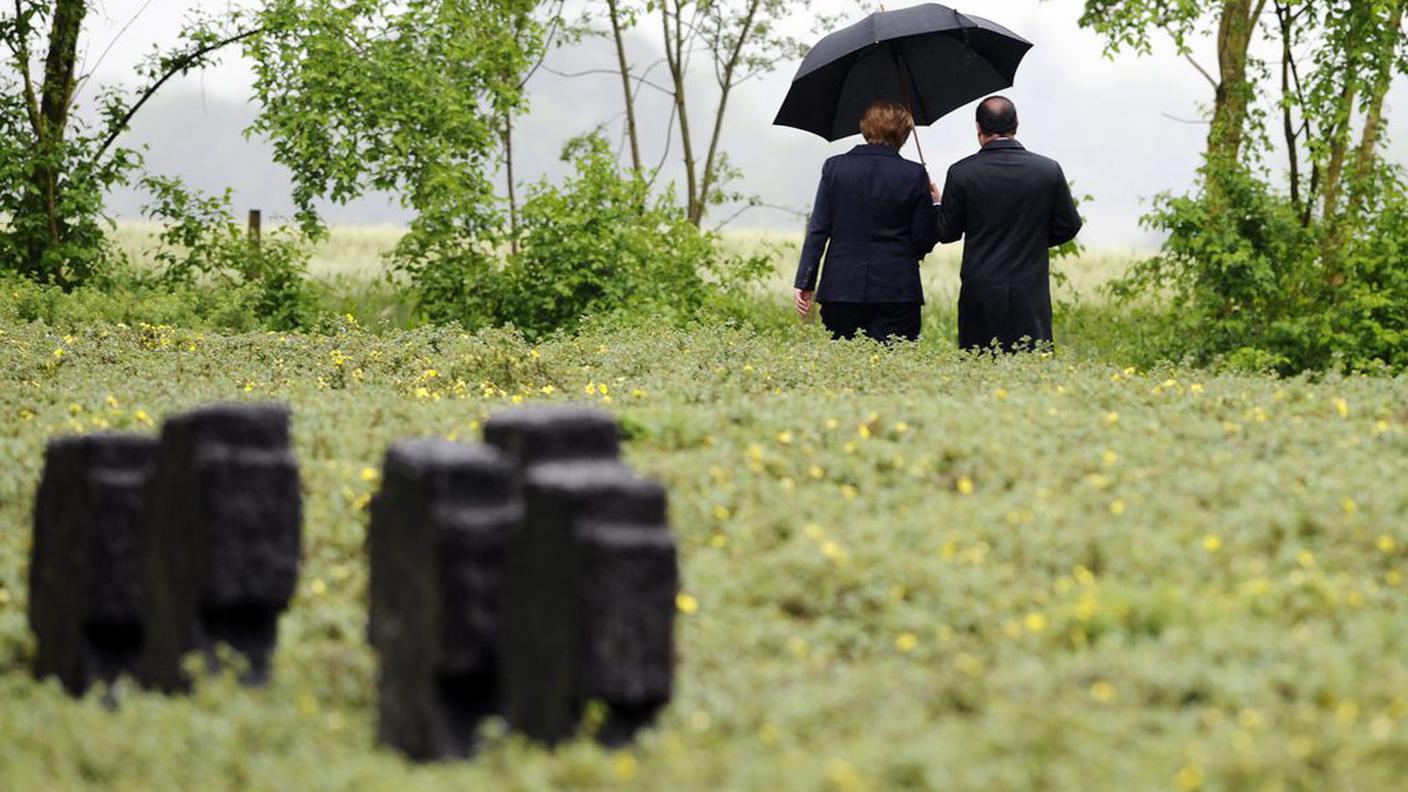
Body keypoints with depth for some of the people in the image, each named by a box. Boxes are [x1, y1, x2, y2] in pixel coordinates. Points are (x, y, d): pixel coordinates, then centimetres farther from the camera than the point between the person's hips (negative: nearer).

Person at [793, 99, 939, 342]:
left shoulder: (835, 167, 2)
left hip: (841, 289, 2)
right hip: (896, 294, -2)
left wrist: (805, 283, 3)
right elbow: (923, 242, 0)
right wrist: (935, 205, 17)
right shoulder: (913, 175, -2)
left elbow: (818, 230, 0)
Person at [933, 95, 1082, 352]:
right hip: (1031, 292, 1)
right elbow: (1068, 227, 5)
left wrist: (937, 204, 21)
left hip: (980, 295, -1)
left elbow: (948, 232, 1)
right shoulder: (1049, 170, -1)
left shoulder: (961, 173, -6)